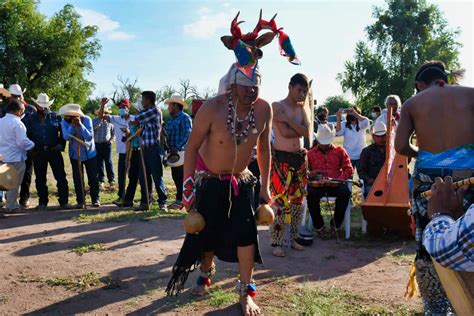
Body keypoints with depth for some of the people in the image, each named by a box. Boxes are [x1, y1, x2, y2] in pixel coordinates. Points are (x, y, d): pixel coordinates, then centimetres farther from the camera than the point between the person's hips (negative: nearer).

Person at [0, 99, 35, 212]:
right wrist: (33, 145, -4)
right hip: (16, 157, -8)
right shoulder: (17, 123, -17)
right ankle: (11, 206, 12)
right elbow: (23, 142, -20)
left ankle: (11, 203, 27)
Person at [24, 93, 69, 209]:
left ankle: (64, 201, 4)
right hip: (38, 153, 2)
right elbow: (26, 135, 8)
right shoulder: (30, 119, 6)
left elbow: (63, 132, 4)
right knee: (40, 178, 9)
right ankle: (42, 202, 20)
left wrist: (61, 145, -8)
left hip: (54, 151, -2)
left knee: (60, 177, -3)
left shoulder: (56, 117, 3)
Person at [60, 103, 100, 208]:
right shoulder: (64, 122, -12)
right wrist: (72, 126, -37)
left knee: (93, 178, 2)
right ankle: (80, 200, 14)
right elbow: (66, 137, -25)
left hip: (90, 153, -1)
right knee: (77, 179, 3)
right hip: (75, 155, 2)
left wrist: (80, 125, -36)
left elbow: (90, 137, -27)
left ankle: (95, 199, 15)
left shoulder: (86, 119, -19)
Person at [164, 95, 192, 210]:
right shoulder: (172, 119, 19)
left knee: (180, 177, -6)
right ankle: (181, 199, 20)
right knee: (176, 176, 11)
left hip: (181, 152, -9)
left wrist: (178, 147, -25)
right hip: (174, 153, 9)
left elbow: (187, 134, -19)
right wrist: (169, 149, 12)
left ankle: (179, 200, -2)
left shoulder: (184, 118, -9)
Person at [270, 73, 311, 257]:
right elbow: (285, 133, -18)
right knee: (280, 202, -6)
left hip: (300, 158, 7)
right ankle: (276, 243, 3)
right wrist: (301, 130, -5)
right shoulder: (277, 106, -6)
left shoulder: (301, 108, 13)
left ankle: (292, 238, 25)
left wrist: (288, 120, -13)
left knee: (298, 201, 12)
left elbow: (307, 132, -3)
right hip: (282, 159, -7)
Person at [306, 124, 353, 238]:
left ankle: (335, 224, -12)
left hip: (335, 185, 0)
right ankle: (319, 226, -15)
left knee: (345, 192, -33)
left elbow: (348, 169, 9)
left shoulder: (340, 151, 16)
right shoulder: (311, 153, 17)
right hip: (317, 185, 0)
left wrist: (338, 180, -10)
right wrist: (310, 174, -11)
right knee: (311, 193, -34)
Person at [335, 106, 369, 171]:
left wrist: (355, 113, -39)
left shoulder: (361, 124, -2)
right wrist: (338, 119, -35)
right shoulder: (344, 125, -1)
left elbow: (366, 122, -26)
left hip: (361, 156, 0)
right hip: (348, 156, 0)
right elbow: (338, 133, -20)